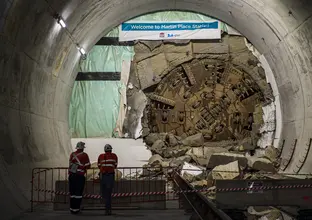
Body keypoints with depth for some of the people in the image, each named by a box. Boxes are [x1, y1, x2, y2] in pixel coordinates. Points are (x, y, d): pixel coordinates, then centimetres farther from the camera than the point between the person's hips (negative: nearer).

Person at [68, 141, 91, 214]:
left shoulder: (72, 154, 7)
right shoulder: (84, 155, -7)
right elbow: (88, 166, -6)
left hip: (71, 175, 5)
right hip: (80, 176, -4)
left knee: (72, 192, 10)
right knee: (78, 192, 1)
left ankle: (72, 208, 15)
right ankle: (76, 209, 1)